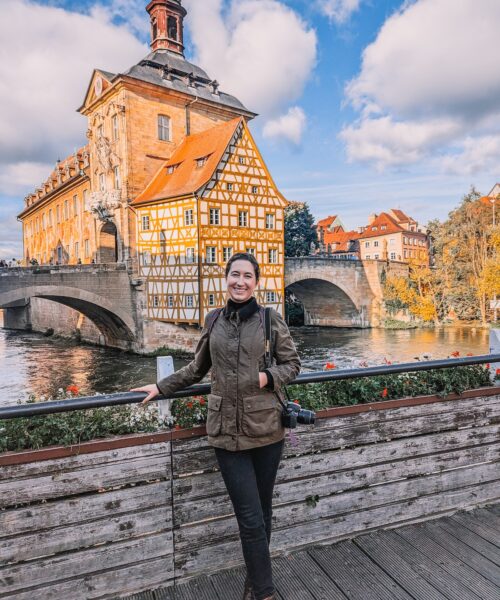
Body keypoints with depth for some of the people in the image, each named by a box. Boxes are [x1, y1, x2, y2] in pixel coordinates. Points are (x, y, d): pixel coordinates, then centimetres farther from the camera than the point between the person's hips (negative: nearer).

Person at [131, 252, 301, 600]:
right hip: (227, 430, 1)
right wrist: (160, 387, 16)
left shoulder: (272, 320, -4)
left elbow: (292, 365, 2)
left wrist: (268, 377, -16)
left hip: (266, 427, 0)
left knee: (262, 510, 17)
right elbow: (197, 369, 15)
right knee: (250, 518, 4)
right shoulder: (213, 321, 3)